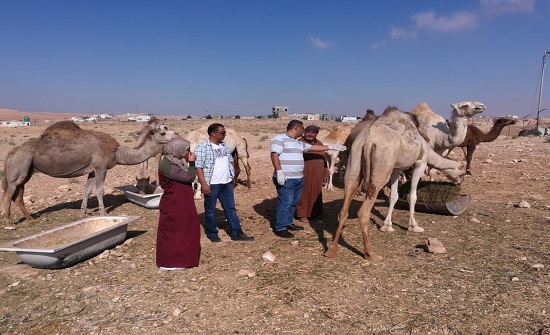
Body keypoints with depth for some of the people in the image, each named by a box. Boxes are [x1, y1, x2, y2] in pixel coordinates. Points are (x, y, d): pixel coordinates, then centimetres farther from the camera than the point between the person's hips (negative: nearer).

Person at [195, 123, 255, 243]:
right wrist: (204, 184, -20)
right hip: (211, 185, -7)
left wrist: (231, 178, 16)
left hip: (226, 183, 7)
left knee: (231, 208, 10)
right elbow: (198, 167, -15)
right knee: (210, 210, 6)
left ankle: (236, 233, 17)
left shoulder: (224, 145, 11)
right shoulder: (202, 147, -11)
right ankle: (212, 234, 21)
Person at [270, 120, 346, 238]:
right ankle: (279, 228, 1)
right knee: (285, 203, -7)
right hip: (286, 179, -9)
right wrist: (279, 171, -24)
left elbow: (313, 148, 26)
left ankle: (288, 223, 28)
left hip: (298, 178, 9)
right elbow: (274, 155, -15)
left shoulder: (299, 143, 21)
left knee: (293, 202, 14)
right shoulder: (280, 139, -6)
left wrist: (331, 147, 25)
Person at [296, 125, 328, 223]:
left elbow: (324, 160, 17)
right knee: (303, 195, 2)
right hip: (304, 175, -5)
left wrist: (325, 174, 14)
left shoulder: (320, 144, 13)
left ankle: (313, 213, 26)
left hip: (317, 176, 5)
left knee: (316, 194, 12)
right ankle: (302, 215, 13)